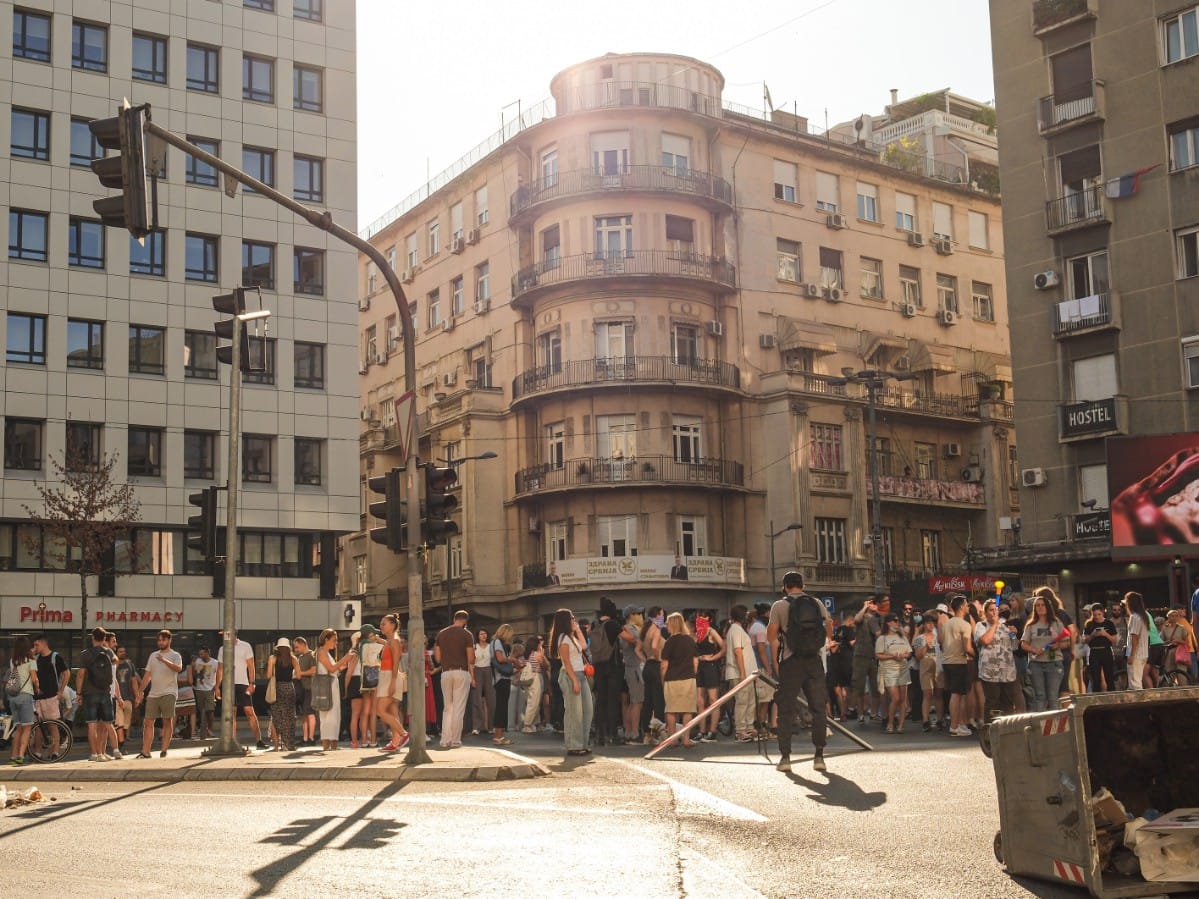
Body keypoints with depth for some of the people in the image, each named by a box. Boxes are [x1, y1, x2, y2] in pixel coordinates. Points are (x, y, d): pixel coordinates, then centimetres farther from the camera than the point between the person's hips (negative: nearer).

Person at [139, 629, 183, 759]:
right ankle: (145, 752, 5)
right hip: (153, 693, 5)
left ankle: (164, 750, -1)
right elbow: (148, 674, 20)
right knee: (148, 722, 2)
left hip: (168, 693, -5)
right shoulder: (153, 655, 17)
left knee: (167, 721, -5)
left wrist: (164, 660, -34)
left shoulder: (175, 656, 0)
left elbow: (178, 668, -21)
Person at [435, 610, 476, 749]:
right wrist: (472, 676, 2)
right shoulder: (466, 634, -3)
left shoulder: (441, 633, 9)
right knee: (458, 708, 0)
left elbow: (437, 658, 7)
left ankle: (445, 740, 5)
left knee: (447, 708, 11)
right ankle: (455, 740, 0)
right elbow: (470, 658, -6)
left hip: (446, 673, 4)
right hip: (461, 672, -4)